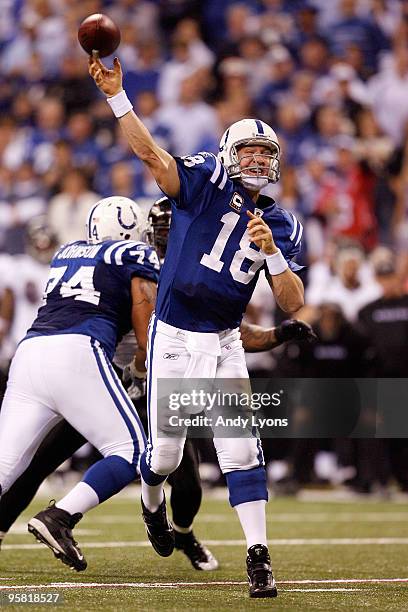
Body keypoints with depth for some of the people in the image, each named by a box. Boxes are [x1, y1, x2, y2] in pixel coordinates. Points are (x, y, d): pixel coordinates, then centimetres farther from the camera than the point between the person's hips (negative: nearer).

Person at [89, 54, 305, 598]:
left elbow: (293, 304, -1)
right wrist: (116, 95, -33)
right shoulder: (209, 182, -5)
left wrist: (271, 252, -18)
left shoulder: (280, 225, 5)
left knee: (241, 450, -9)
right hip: (173, 339, -2)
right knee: (164, 454, 6)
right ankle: (152, 504, 40)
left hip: (224, 347, 2)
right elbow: (151, 154, -21)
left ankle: (258, 555, -6)